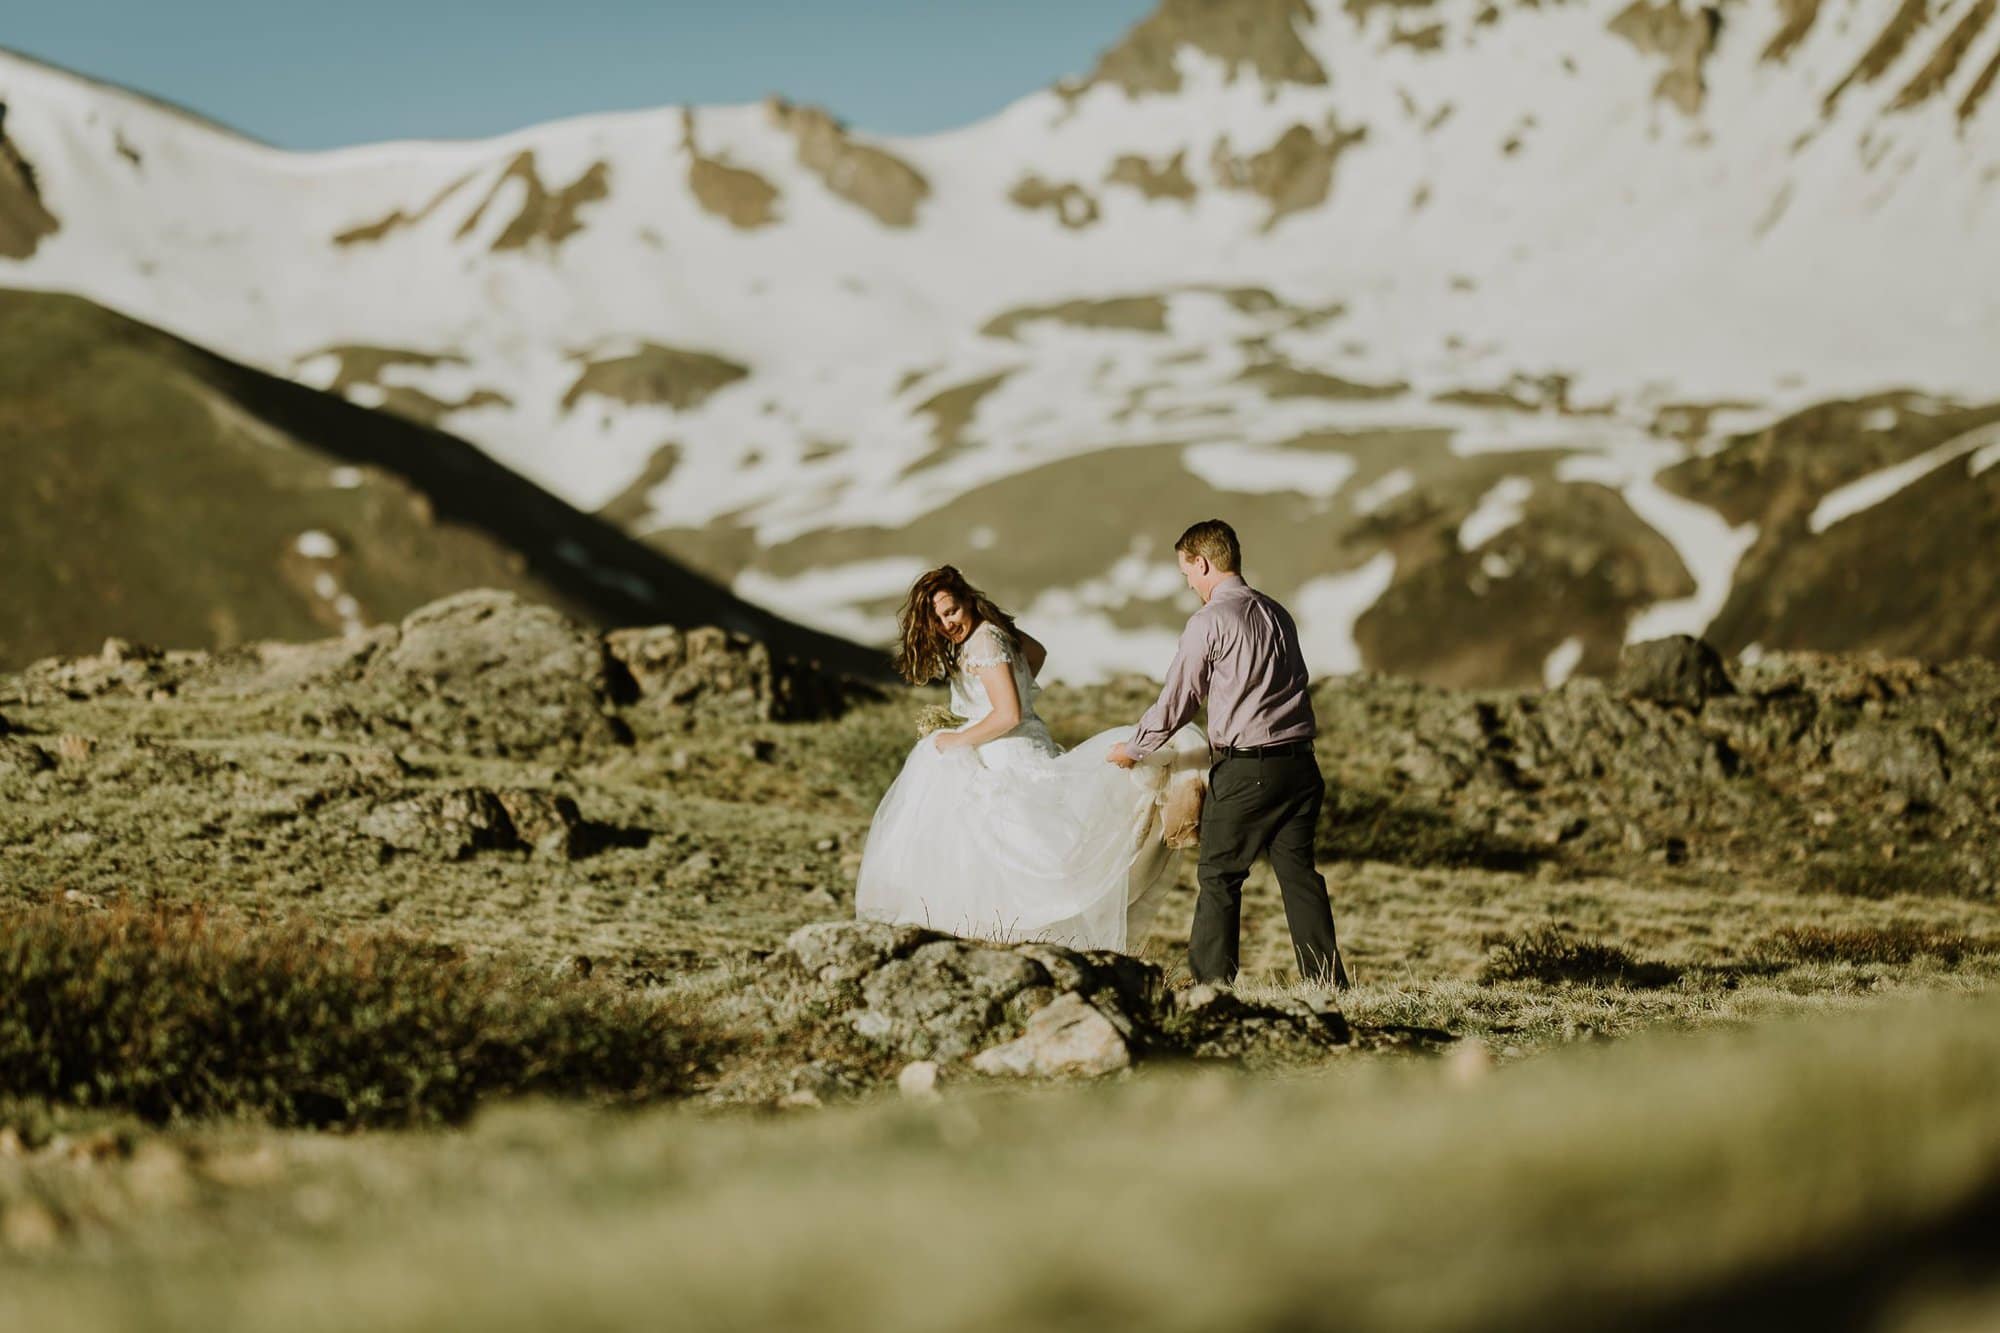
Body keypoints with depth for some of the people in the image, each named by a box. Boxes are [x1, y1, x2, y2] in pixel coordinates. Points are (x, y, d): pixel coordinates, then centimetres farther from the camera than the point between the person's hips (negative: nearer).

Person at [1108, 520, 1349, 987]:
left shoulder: (1209, 621, -8)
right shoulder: (1277, 614, 12)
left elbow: (1177, 701, -4)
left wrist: (1133, 750, 12)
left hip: (1245, 769, -6)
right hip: (1298, 762, 6)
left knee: (1219, 877, 4)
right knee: (1298, 872, 8)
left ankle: (1211, 983, 5)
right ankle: (1329, 985, 5)